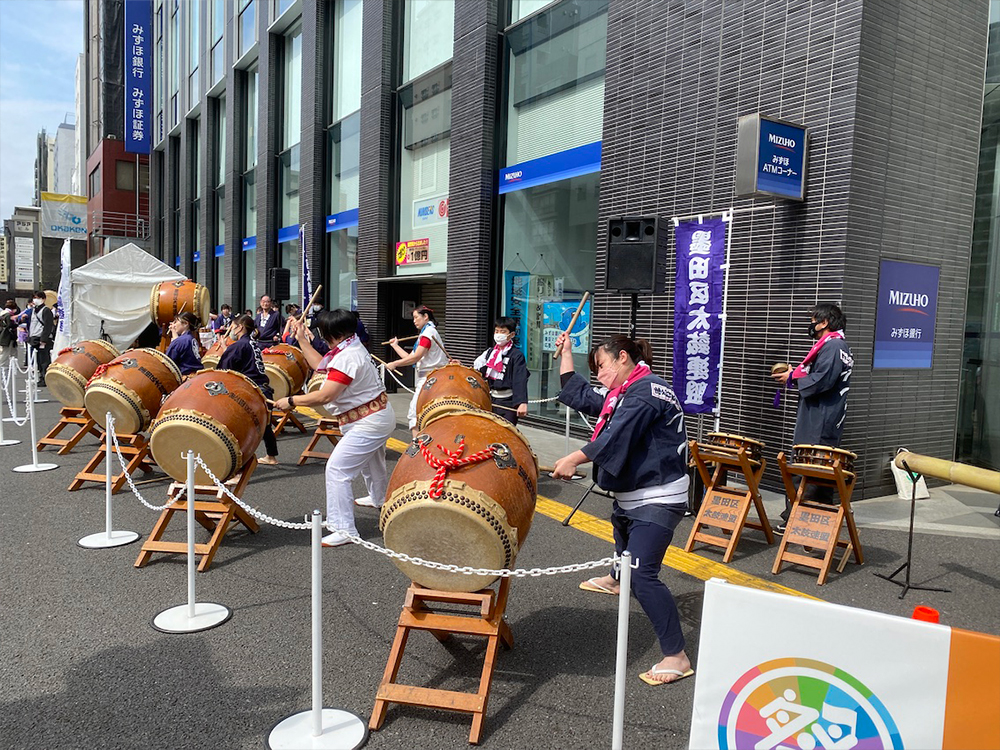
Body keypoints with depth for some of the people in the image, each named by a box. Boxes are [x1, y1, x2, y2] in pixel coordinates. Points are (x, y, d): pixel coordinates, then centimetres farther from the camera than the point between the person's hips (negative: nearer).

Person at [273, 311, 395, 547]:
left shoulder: (347, 357, -26)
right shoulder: (350, 347, 6)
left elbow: (325, 396, -30)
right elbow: (320, 365, 16)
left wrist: (291, 401, -20)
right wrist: (303, 340, 12)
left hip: (369, 422, -11)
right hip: (377, 415, 11)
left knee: (336, 469, -14)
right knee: (371, 461, 33)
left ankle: (344, 530, -11)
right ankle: (379, 499, 60)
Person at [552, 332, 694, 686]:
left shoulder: (647, 391, -21)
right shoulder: (622, 395, 11)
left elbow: (617, 433, -33)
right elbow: (577, 396, 17)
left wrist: (574, 460, -37)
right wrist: (566, 353, 18)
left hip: (657, 500, -11)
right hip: (629, 494, 11)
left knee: (642, 575, -20)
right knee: (622, 533, 37)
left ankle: (677, 657, -13)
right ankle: (614, 579, 70)